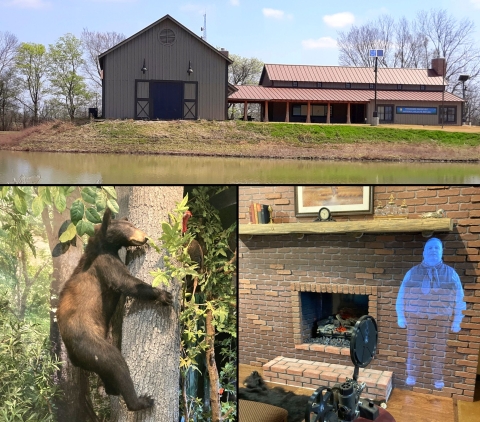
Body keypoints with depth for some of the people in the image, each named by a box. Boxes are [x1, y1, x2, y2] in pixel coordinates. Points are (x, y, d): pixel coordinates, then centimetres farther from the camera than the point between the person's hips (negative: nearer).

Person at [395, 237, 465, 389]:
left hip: (441, 320, 0)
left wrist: (457, 321, 0)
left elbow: (459, 299, 5)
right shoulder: (412, 272, 7)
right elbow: (401, 296, 8)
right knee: (414, 348, 6)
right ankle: (411, 375, 19)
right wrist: (401, 317, 3)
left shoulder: (451, 273, 6)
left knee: (439, 350, 6)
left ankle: (438, 379, 19)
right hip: (416, 318, 0)